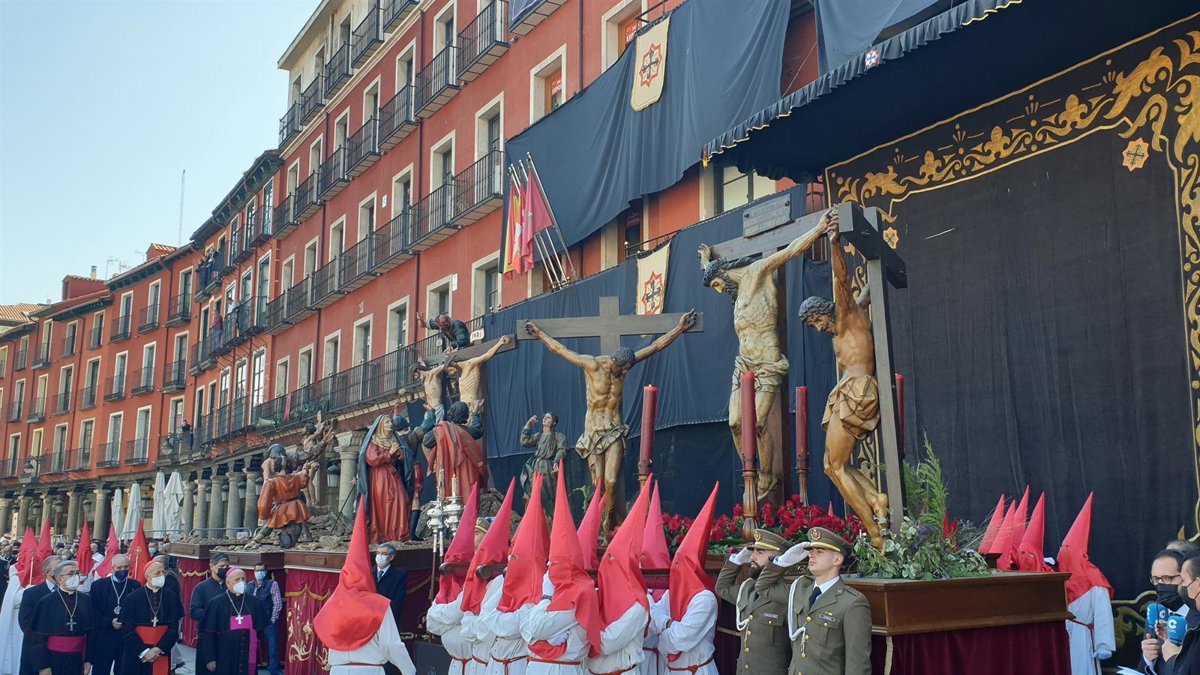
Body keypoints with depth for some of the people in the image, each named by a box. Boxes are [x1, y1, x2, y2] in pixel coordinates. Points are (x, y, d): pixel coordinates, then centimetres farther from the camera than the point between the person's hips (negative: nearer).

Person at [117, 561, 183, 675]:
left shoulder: (172, 598, 1)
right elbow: (127, 630, -5)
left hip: (161, 654, 1)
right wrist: (143, 651, -12)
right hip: (136, 655, -1)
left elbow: (174, 629, -1)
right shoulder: (133, 598, -3)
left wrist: (158, 649, -12)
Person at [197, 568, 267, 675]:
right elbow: (208, 634, -3)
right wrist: (210, 658, -7)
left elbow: (261, 630, 12)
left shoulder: (253, 602, 7)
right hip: (225, 660, -3)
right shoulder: (216, 603, -3)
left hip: (248, 659, 3)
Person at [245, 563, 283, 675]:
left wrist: (272, 620, -10)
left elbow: (278, 604, -9)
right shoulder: (249, 586, 3)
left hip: (269, 623, -3)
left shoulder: (272, 584, -7)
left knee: (272, 648, 2)